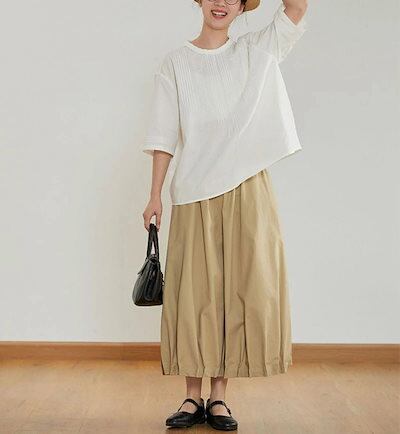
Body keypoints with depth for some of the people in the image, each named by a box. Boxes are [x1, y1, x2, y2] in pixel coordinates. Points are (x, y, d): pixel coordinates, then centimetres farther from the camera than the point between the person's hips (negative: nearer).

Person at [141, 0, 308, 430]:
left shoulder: (258, 50, 10)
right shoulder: (175, 61, 8)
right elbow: (165, 135, 5)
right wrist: (155, 195, 0)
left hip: (247, 189, 1)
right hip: (194, 191, 0)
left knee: (242, 287, -1)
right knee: (193, 290, -1)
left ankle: (219, 394, 9)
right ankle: (193, 395, 10)